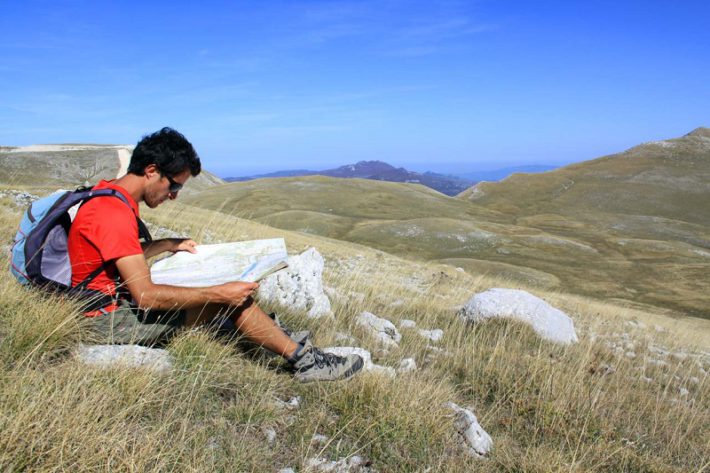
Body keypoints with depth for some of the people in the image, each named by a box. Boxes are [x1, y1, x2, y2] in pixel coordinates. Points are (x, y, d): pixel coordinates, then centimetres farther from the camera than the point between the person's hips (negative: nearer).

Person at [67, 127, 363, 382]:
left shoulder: (110, 196, 5)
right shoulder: (115, 214, -26)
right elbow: (146, 296, -29)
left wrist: (168, 245, 13)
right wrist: (220, 294, -28)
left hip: (114, 299, 10)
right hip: (110, 318, -10)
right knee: (230, 300, -16)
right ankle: (303, 359, -6)